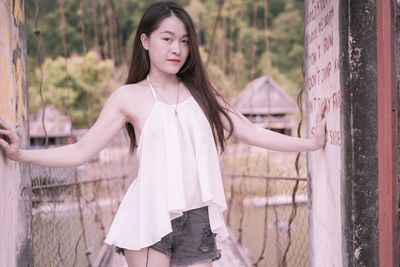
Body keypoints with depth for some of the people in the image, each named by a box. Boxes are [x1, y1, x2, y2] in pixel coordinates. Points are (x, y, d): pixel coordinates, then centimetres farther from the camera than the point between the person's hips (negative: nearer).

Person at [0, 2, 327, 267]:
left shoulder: (201, 92, 9)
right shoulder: (128, 97, 1)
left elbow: (252, 133, 7)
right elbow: (82, 151, -2)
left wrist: (310, 142, 1)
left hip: (198, 220, 3)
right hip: (151, 219, -3)